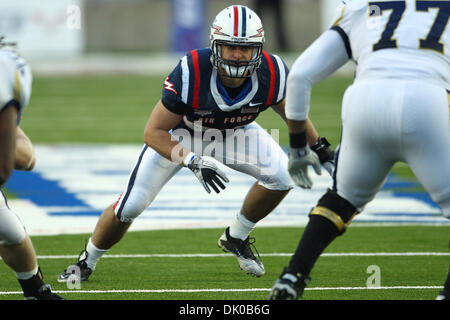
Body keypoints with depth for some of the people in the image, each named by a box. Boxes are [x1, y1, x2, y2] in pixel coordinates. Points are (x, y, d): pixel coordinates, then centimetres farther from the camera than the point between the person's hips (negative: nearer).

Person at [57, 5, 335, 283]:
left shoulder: (272, 74, -30)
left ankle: (236, 238, 6)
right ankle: (88, 261, 20)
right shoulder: (190, 73, -40)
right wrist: (194, 162, -44)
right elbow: (154, 133, -32)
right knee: (130, 206, -9)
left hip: (234, 132, 3)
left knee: (282, 176, -20)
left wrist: (322, 150, 2)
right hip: (180, 133, -3)